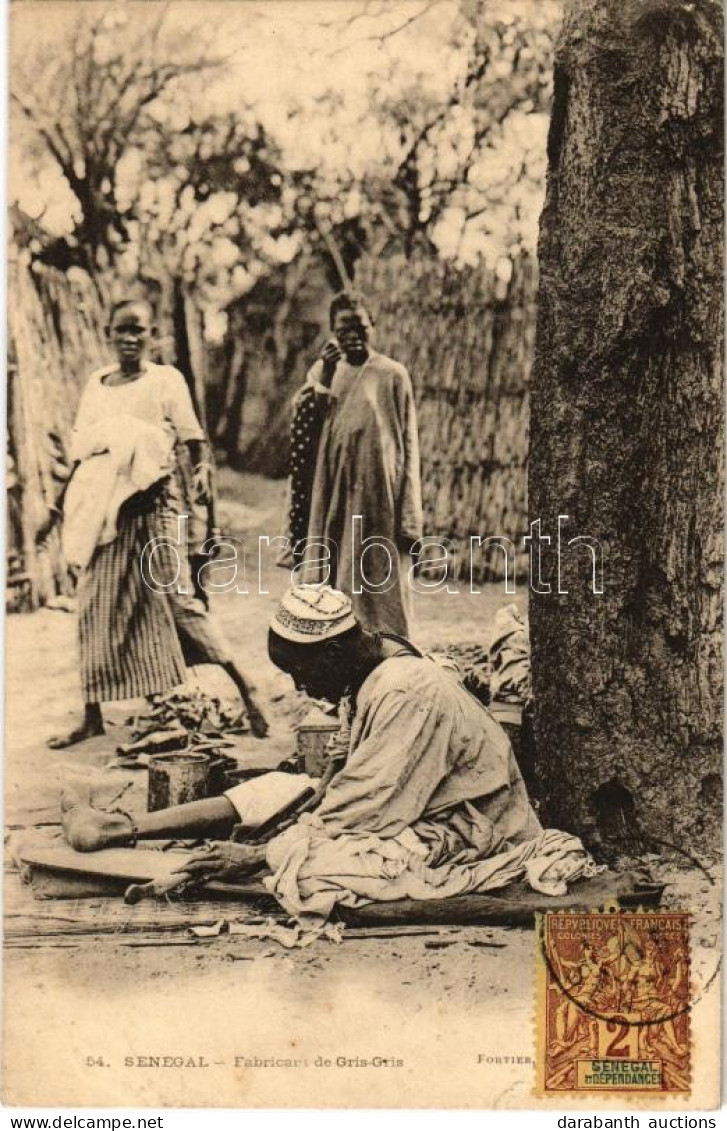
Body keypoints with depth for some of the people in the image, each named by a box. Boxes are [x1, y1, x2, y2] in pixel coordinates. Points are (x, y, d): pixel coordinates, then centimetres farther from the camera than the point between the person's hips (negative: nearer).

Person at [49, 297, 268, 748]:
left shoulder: (166, 380, 0)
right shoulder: (96, 384, 13)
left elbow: (194, 440, -3)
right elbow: (80, 448, 16)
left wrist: (203, 469, -23)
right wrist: (75, 507, 6)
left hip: (151, 505, -5)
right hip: (100, 510, 5)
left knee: (177, 601, -7)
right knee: (96, 610, 7)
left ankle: (245, 688, 5)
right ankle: (93, 716, 17)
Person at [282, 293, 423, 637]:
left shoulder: (392, 375, 1)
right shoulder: (321, 371, 11)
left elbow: (408, 445, -1)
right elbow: (301, 431, -1)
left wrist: (409, 518, -7)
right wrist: (322, 381, -15)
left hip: (378, 495, -3)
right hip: (329, 496, 3)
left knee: (378, 591, -1)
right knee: (327, 587, 4)